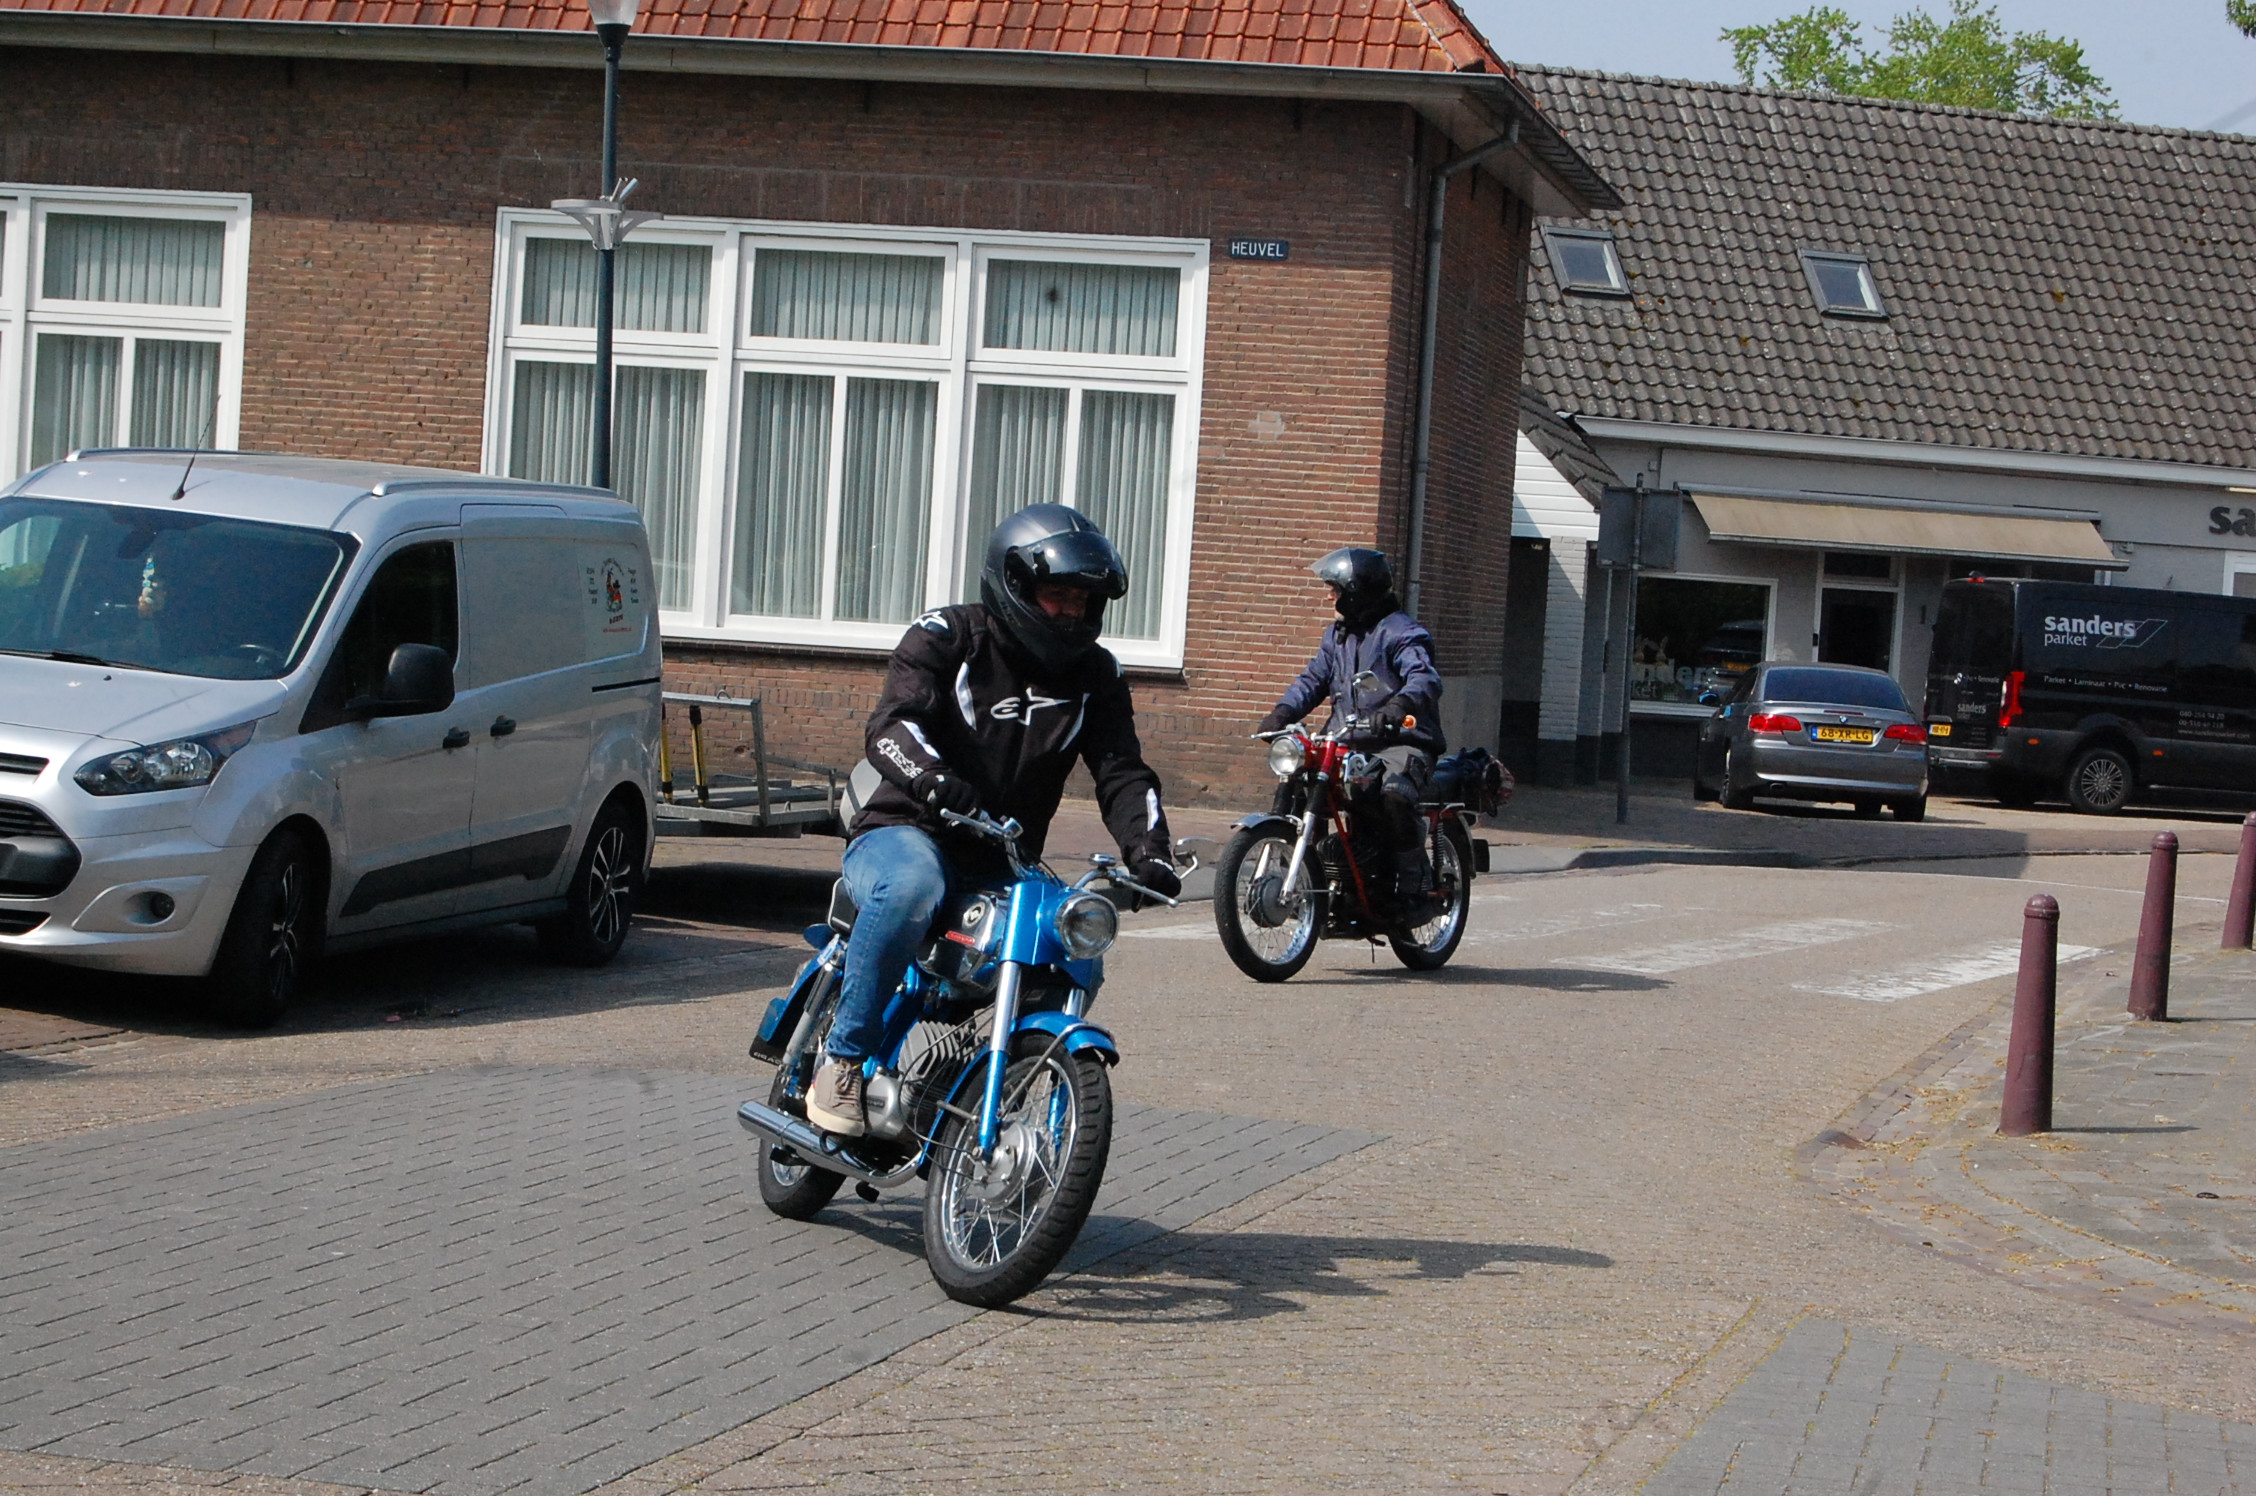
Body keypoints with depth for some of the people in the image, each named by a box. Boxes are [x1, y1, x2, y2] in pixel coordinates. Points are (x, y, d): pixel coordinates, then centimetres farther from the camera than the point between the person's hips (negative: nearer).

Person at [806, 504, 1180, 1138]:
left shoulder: (1095, 674, 10)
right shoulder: (945, 636, -4)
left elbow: (1121, 771, 3)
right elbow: (890, 725, -19)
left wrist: (1148, 849, -18)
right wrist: (932, 779, -42)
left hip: (1002, 869, 5)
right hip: (905, 833, -5)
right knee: (911, 886, -39)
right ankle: (842, 1062, -28)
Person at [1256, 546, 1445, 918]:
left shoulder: (1402, 633, -7)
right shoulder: (1338, 634, 21)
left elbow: (1425, 678, -23)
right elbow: (1314, 679, 17)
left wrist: (1400, 705, -46)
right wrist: (1282, 712, -2)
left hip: (1401, 743, -8)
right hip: (1351, 746, 8)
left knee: (1392, 797, -35)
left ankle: (1415, 883, -21)